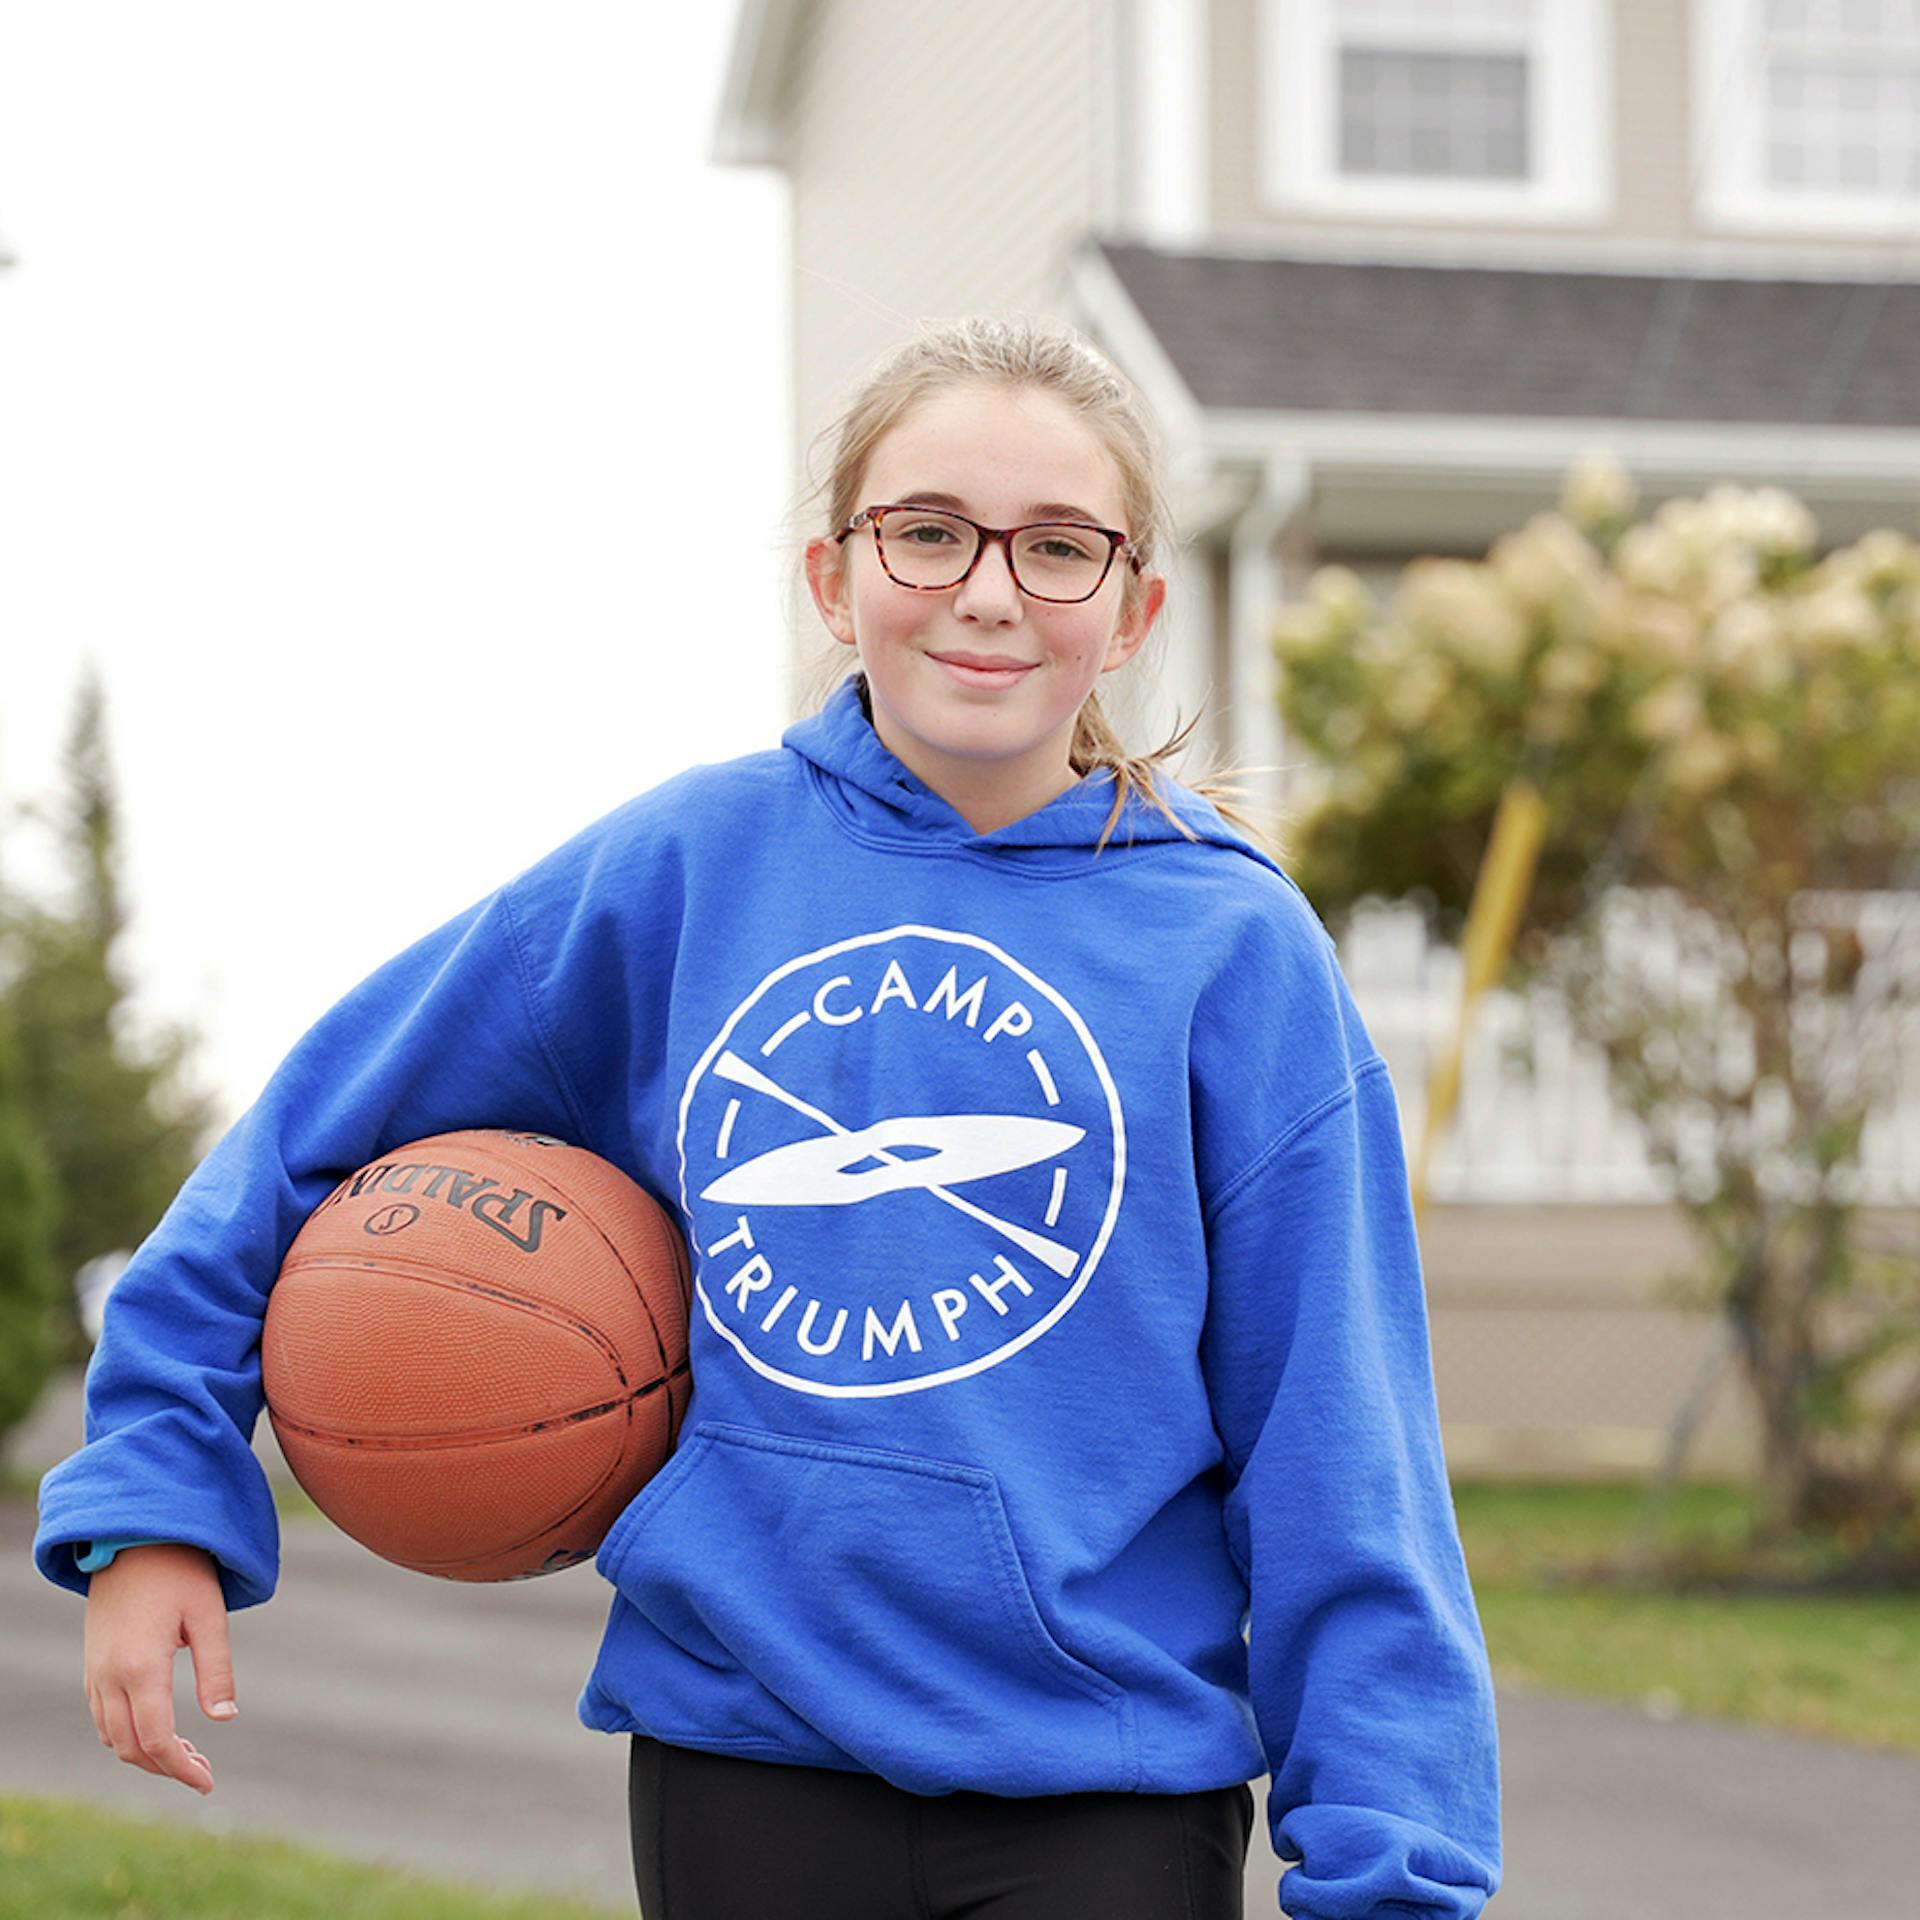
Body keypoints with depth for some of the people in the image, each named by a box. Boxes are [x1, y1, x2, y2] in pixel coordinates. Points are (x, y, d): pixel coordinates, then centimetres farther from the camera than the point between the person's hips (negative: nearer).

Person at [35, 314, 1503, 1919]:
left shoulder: (1234, 950, -3)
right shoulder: (683, 869, 1)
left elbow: (1331, 1448, -3)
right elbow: (321, 1124, 11)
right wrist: (152, 1495, 7)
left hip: (1106, 1787, -1)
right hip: (743, 1756, 2)